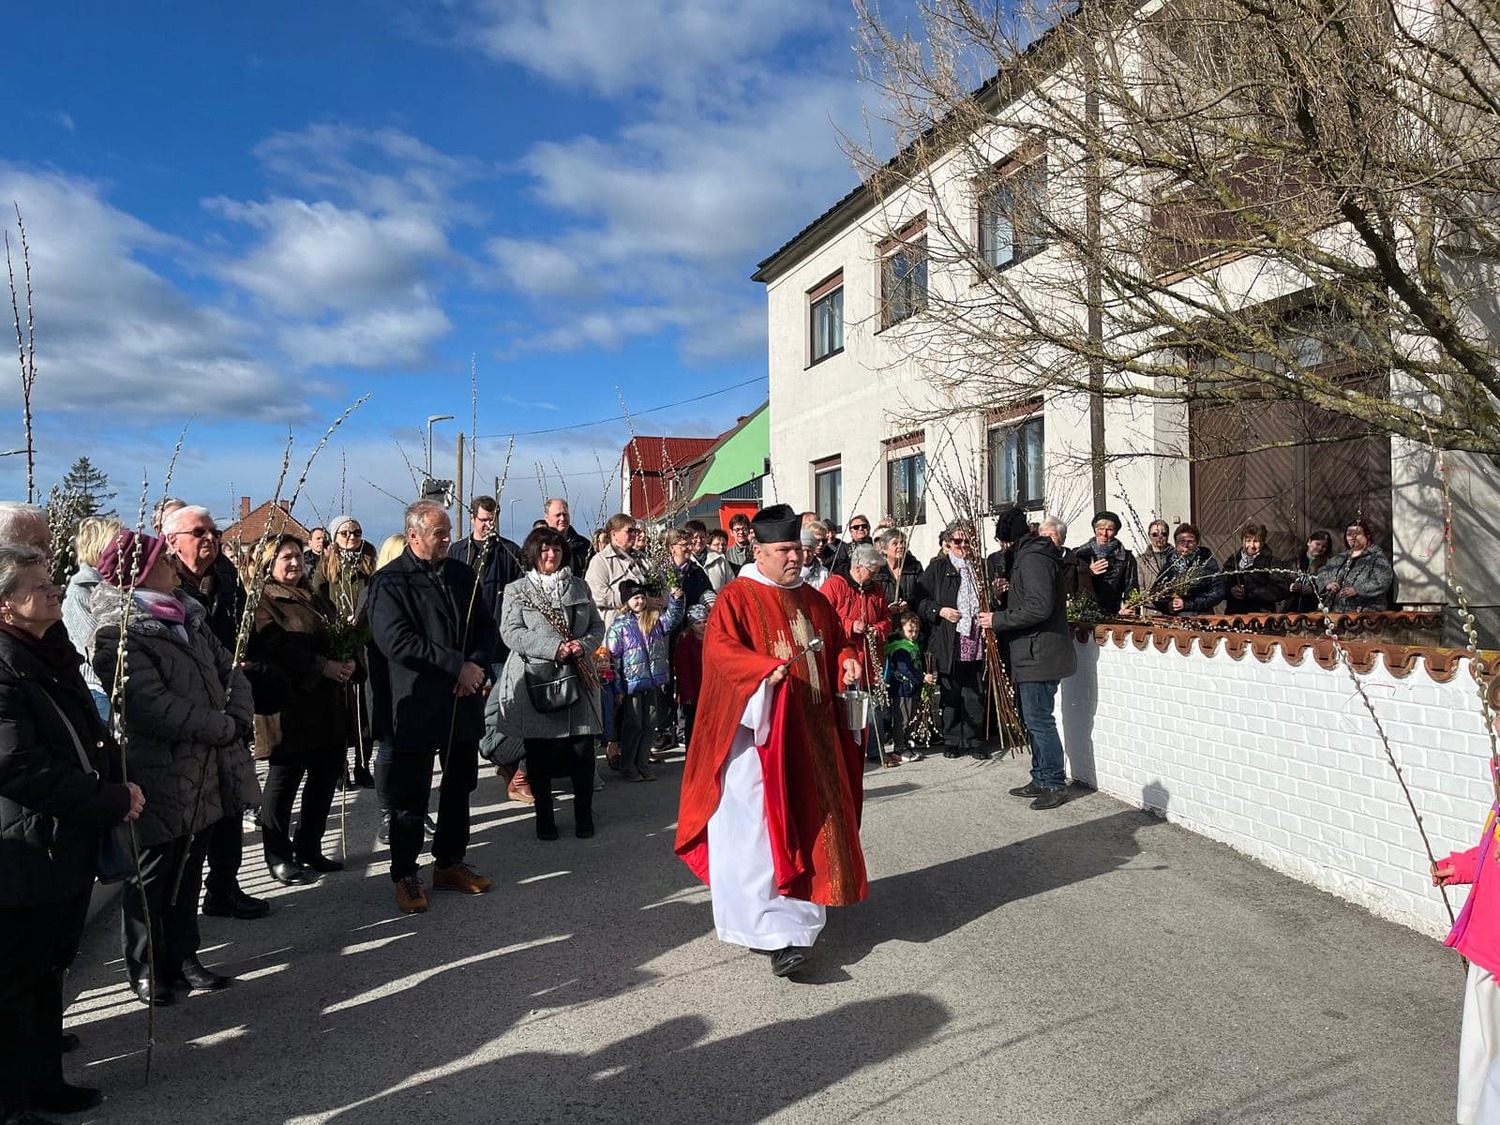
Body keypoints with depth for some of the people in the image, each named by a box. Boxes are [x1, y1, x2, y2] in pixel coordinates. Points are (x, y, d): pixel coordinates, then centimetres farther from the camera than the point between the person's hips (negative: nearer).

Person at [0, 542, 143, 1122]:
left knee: (48, 970, 21)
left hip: (69, 847, 9)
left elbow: (90, 733, 18)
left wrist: (118, 782, 1)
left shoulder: (52, 653, 10)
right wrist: (112, 801, -20)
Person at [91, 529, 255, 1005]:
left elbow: (228, 668, 8)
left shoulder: (187, 616, 9)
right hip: (161, 782, -7)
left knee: (187, 873, 19)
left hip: (206, 777, 7)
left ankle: (182, 957, 34)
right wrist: (224, 728, -19)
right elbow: (154, 706, -25)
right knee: (150, 879, 12)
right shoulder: (118, 634, -17)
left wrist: (239, 718, -10)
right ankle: (146, 970, 28)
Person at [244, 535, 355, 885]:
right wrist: (323, 666, -22)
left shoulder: (316, 599, 19)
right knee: (285, 779, 2)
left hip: (328, 705, 7)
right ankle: (278, 856, 15)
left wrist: (350, 661, -7)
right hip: (288, 704, -7)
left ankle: (309, 848, 25)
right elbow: (278, 648, -17)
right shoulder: (264, 602, -4)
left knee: (327, 775, 11)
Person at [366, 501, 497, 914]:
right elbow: (396, 641, -20)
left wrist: (477, 665, -9)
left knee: (459, 787, 15)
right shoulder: (389, 581, -10)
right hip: (416, 706, -6)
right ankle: (405, 875, 20)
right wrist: (458, 667, -20)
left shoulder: (462, 575, 9)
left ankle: (450, 863, 31)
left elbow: (485, 626, 12)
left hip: (463, 702, 6)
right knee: (411, 796, 4)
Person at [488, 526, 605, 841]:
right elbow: (511, 632, -8)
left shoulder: (579, 587, 14)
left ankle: (584, 814, 18)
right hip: (535, 681, -2)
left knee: (583, 749, 1)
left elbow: (597, 625, 13)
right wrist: (553, 648, -18)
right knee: (539, 753, 4)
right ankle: (544, 817, 19)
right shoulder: (516, 590, 3)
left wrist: (584, 646, -10)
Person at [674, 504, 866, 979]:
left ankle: (794, 907, 28)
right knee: (759, 827, -9)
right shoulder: (737, 597, -5)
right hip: (760, 730, -7)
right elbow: (719, 647, -19)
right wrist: (768, 668, -34)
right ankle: (776, 931, -7)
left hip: (809, 734, 7)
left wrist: (846, 661, 1)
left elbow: (836, 643, 24)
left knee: (806, 822, 12)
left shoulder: (814, 601, 16)